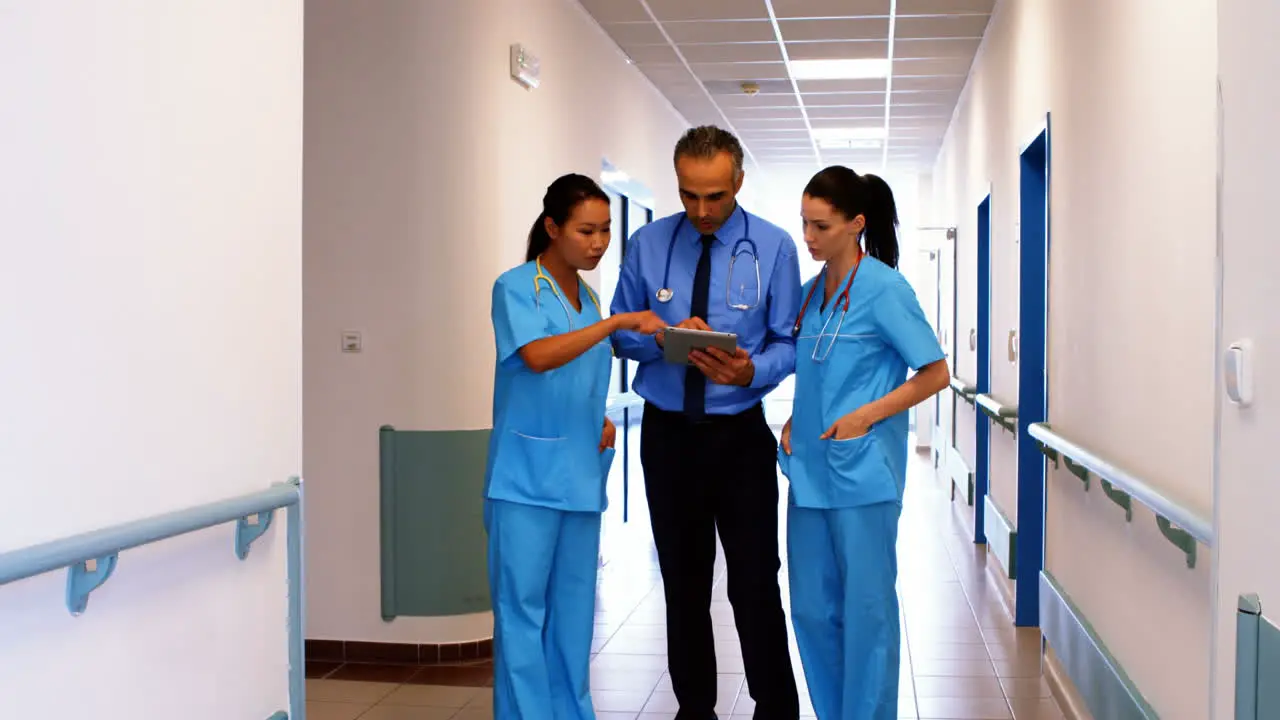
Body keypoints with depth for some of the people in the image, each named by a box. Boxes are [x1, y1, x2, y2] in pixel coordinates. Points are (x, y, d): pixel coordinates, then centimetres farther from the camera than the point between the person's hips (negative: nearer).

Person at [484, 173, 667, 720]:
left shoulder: (588, 298, 13)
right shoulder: (516, 288, -7)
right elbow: (537, 356, -25)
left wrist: (603, 424, 5)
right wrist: (616, 323, -28)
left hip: (581, 475, 6)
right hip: (526, 476, -6)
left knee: (574, 608, 11)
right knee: (522, 606, -3)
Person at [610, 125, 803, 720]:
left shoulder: (773, 248, -5)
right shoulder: (648, 245, 0)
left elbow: (788, 343, -4)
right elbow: (621, 336, 5)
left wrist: (751, 372, -24)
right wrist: (660, 336, -17)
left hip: (740, 434, -2)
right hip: (667, 432, 3)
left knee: (756, 585, -2)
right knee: (683, 583, 13)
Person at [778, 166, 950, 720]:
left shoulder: (884, 289, -9)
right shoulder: (811, 292, 11)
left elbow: (935, 373, -8)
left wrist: (864, 417, -16)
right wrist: (793, 423, 5)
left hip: (862, 475, -7)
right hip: (810, 471, 7)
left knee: (866, 609, 2)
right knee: (812, 609, 11)